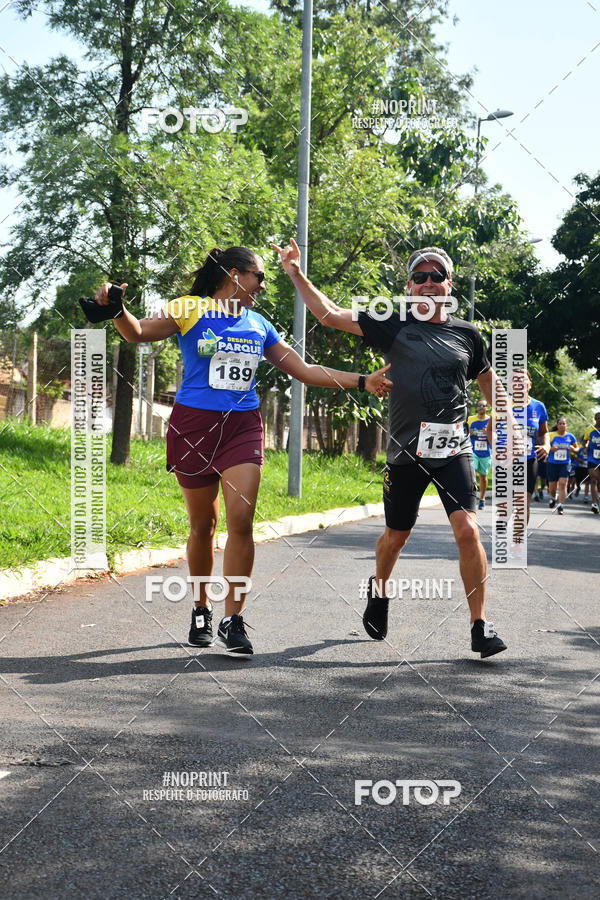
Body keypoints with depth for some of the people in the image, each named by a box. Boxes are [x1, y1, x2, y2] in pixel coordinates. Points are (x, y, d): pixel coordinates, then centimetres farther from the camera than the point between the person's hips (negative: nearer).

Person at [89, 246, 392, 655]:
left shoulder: (259, 325, 12)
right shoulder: (190, 310, 0)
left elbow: (304, 370, 15)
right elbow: (138, 333, -12)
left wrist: (362, 381, 10)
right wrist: (116, 310, -34)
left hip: (242, 426, 2)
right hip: (194, 425, -2)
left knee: (241, 520, -13)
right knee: (203, 525, 6)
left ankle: (232, 621, -9)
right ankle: (201, 611, 25)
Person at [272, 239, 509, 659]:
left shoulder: (467, 334, 7)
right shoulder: (394, 326, 2)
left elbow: (490, 383, 19)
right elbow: (331, 314, 0)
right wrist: (296, 273, -7)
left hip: (453, 450, 0)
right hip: (406, 451, 0)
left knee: (468, 529, -17)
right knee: (397, 535, 15)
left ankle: (480, 625, -9)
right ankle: (379, 591, 46)